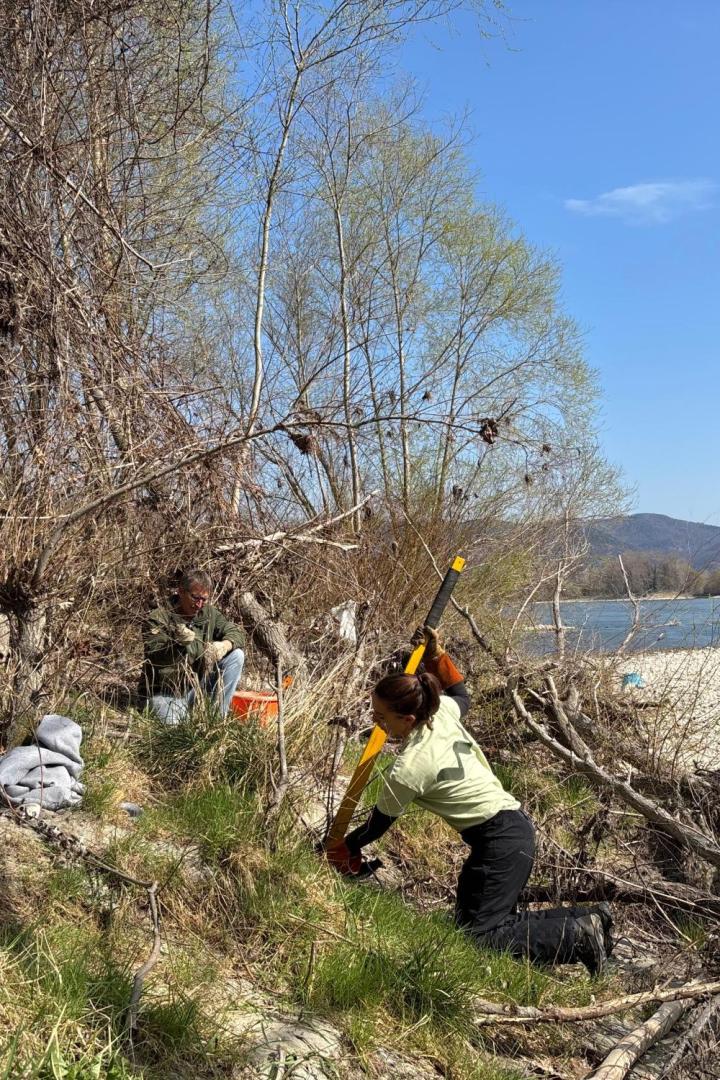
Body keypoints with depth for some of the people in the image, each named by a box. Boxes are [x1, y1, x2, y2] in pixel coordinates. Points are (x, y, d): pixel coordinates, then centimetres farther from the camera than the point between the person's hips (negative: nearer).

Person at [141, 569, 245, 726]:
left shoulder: (209, 613, 3)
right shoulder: (157, 619, -14)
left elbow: (236, 632, 3)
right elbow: (154, 657, -23)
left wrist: (225, 645, -22)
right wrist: (178, 644, -43)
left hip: (197, 682, 6)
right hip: (166, 691, -6)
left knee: (236, 655, -8)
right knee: (172, 725, -32)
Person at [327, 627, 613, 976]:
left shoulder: (409, 767, -21)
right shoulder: (442, 712, -1)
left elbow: (380, 821, -4)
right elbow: (460, 693, 27)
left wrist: (344, 849, 13)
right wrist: (437, 655, 16)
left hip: (500, 842, -10)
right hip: (513, 825, 10)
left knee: (480, 936, -9)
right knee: (469, 921, 13)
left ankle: (580, 938, -3)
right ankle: (586, 921, 15)